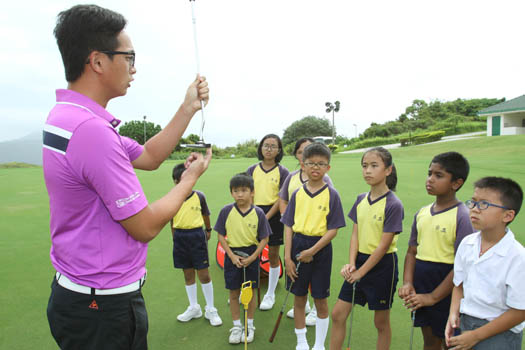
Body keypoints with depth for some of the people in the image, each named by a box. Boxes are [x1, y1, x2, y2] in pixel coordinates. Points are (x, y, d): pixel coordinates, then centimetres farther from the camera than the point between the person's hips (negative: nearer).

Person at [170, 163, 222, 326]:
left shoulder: (199, 196, -5)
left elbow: (205, 215, 9)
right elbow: (172, 222, 8)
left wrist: (208, 230, 18)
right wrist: (176, 238, 8)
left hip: (197, 235, -2)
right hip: (180, 237, 2)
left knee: (204, 274, 1)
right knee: (188, 274, 14)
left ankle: (210, 310, 18)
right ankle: (193, 308, 31)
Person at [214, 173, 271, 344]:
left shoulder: (258, 213, -10)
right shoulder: (226, 211, -9)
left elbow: (264, 239, -5)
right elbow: (221, 236, -3)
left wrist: (252, 258, -14)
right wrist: (232, 256, -11)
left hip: (251, 255, 0)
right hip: (232, 255, 1)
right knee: (233, 293, 11)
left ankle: (249, 326, 32)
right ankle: (237, 326, 30)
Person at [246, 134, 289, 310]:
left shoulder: (282, 172, -3)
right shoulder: (252, 170, 6)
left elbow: (282, 199, -7)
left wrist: (266, 217, -15)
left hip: (273, 215, -2)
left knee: (273, 254, 7)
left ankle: (270, 294, 23)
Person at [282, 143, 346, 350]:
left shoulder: (331, 195, -6)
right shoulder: (297, 194, 2)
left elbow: (333, 230, -9)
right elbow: (288, 227, 3)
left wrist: (312, 251, -17)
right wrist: (287, 257, -4)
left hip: (320, 249, -2)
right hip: (297, 246, 3)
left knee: (320, 300, 10)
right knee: (299, 298, 13)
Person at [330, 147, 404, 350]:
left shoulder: (393, 205, -17)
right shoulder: (361, 200, 2)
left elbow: (383, 245, -17)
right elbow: (355, 234, 3)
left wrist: (361, 271, -14)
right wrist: (351, 263, -10)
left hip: (382, 265, -6)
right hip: (360, 259, 6)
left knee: (381, 322, 13)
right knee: (337, 314, 9)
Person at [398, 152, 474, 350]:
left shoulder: (462, 216, -15)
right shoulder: (422, 213, 4)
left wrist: (433, 297, -16)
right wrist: (407, 283, -6)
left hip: (445, 291, -5)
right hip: (421, 289, 6)